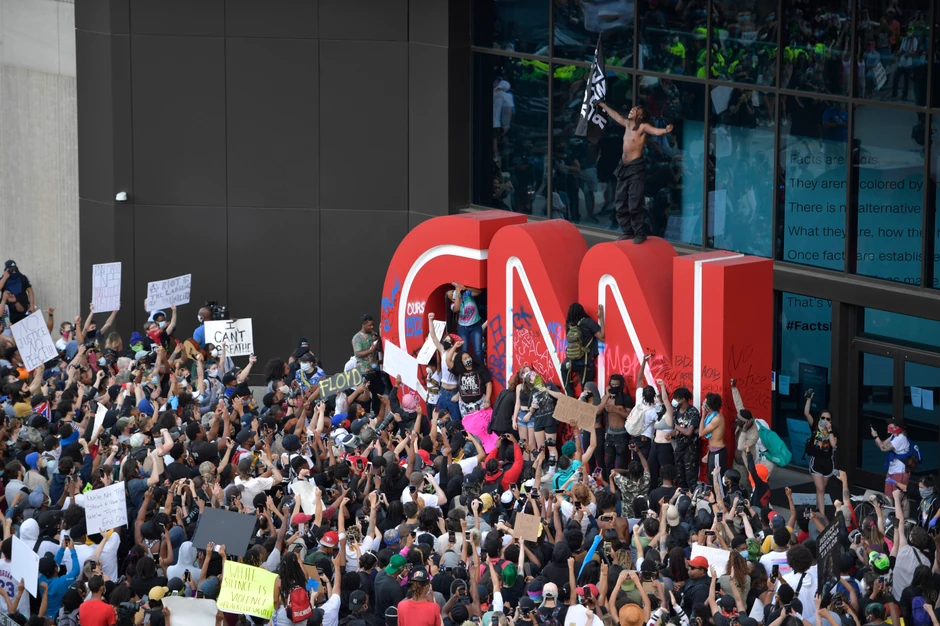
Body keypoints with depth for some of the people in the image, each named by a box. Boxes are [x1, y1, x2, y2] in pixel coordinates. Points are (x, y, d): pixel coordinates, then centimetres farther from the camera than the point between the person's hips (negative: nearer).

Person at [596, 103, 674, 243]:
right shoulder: (627, 123, 12)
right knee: (621, 203, 11)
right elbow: (615, 116, 30)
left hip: (636, 168, -8)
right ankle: (628, 231, 21)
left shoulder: (643, 127, -9)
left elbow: (656, 131, -27)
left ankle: (640, 233, -6)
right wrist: (603, 105, 43)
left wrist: (666, 130, -50)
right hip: (623, 167, 8)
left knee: (635, 204, -12)